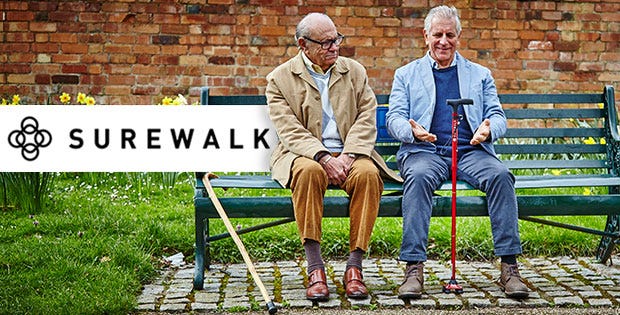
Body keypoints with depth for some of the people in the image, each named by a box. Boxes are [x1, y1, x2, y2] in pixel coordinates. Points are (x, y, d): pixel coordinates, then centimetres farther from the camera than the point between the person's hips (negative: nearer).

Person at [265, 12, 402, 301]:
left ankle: (354, 266, -25)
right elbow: (289, 130, -7)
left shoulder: (354, 71, 14)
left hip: (349, 154, 2)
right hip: (305, 155, -2)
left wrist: (348, 155, -14)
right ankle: (315, 268, -31)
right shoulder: (280, 78, 5)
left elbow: (367, 118, 4)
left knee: (368, 173, -31)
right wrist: (323, 158, -22)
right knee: (308, 171, -37)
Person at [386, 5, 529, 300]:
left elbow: (497, 115, 12)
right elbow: (394, 118, 7)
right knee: (418, 177, -36)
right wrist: (412, 130, -18)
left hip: (471, 151, 1)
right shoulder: (406, 74, 19)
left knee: (501, 175, -30)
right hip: (424, 151, -1)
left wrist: (488, 129, -14)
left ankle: (509, 266, -27)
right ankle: (413, 267, -34)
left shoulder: (480, 74, 22)